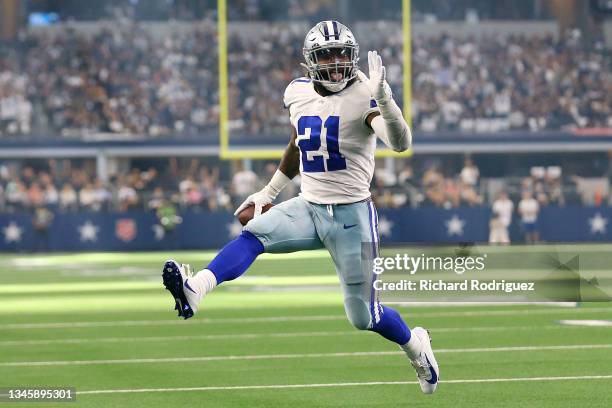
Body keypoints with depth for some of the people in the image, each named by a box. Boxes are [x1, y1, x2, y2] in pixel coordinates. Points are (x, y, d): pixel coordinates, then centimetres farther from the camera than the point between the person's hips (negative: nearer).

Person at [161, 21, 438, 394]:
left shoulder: (363, 96, -13)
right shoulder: (299, 94, 3)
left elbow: (401, 143, -30)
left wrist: (383, 97, -43)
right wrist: (269, 192, 29)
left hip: (351, 215, -4)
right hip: (308, 208, 4)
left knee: (364, 317, 2)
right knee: (253, 235, -25)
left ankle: (415, 343, 33)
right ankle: (194, 290, -46)